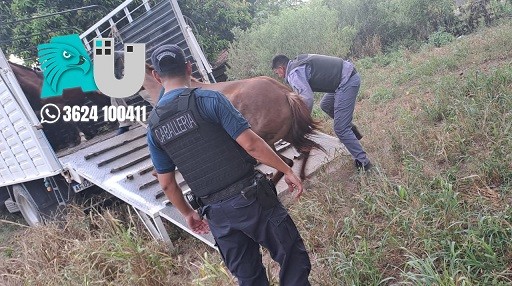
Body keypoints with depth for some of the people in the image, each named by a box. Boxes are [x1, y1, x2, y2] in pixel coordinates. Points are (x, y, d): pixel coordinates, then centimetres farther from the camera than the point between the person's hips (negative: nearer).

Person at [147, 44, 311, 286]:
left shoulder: (154, 126, 5)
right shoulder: (208, 99, -10)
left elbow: (166, 184, 10)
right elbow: (250, 143, -15)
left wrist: (188, 213, 25)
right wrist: (286, 170, -3)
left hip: (216, 213, 5)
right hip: (250, 198, -5)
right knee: (293, 259, 12)